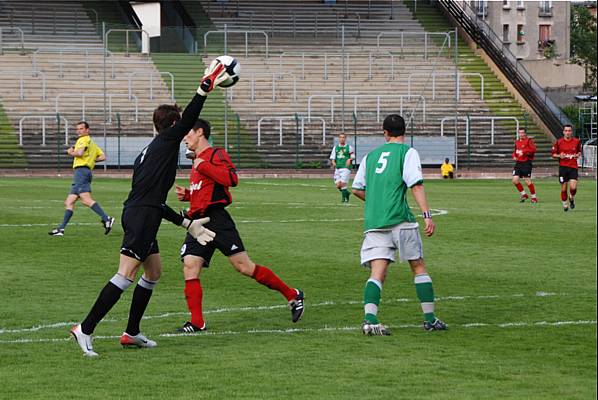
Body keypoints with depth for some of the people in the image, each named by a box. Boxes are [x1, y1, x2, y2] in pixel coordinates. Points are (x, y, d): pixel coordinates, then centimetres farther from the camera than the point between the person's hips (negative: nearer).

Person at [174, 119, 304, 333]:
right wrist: (186, 194, 18)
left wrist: (203, 166, -16)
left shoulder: (215, 154, -4)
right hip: (198, 222, 9)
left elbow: (231, 178, -21)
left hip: (217, 219, -9)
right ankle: (197, 322, -5)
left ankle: (292, 296, 2)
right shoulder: (197, 161, 24)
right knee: (189, 268, -6)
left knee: (244, 266, -9)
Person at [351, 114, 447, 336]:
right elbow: (416, 184, -9)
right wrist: (427, 215, -13)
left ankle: (369, 319, -24)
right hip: (399, 219, -3)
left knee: (377, 273, -4)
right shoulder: (407, 152, 4)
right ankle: (430, 319, 13)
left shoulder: (371, 155, 18)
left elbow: (357, 189, 21)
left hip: (373, 222, 3)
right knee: (418, 267, 11)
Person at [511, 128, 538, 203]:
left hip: (526, 163, -7)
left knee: (528, 181, -8)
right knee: (515, 180, -2)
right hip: (518, 163, 7)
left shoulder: (529, 140, -6)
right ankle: (524, 194, 16)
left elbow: (533, 149, -19)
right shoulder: (517, 142, 16)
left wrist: (523, 151, -21)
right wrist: (514, 156, 9)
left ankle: (534, 197, 7)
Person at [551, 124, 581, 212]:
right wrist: (559, 155, -13)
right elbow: (553, 154, 7)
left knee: (573, 187, -13)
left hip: (573, 167, 0)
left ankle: (571, 198, 18)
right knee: (564, 188, 1)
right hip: (563, 167, 0)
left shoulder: (576, 141, 3)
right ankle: (565, 204, 21)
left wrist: (578, 155, -4)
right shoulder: (559, 142, 0)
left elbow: (579, 152, 18)